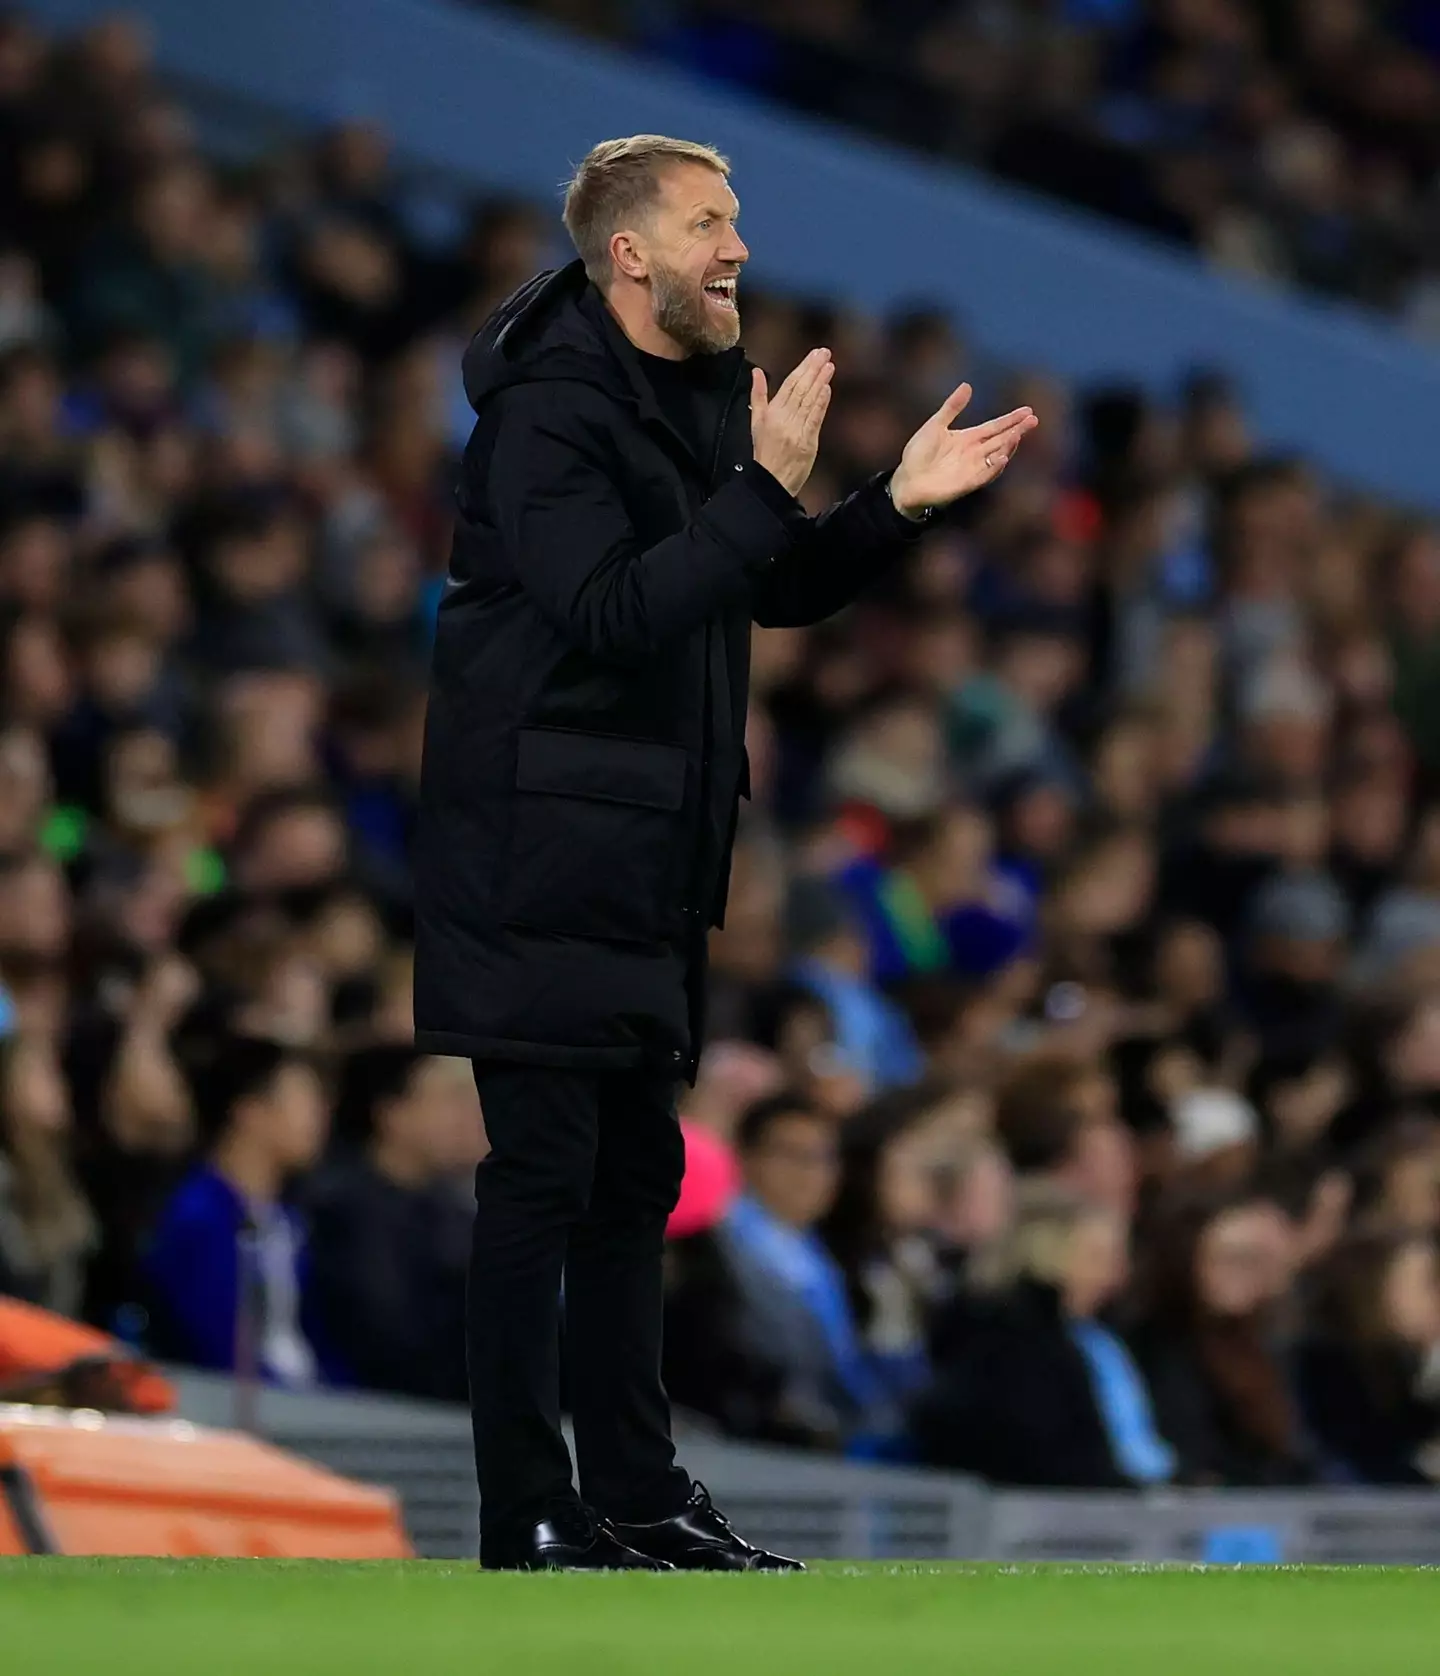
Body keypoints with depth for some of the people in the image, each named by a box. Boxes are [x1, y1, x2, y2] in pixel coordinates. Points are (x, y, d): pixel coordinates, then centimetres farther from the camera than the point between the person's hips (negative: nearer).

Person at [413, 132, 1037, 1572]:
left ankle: (637, 1493, 19)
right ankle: (528, 1520, -3)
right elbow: (612, 611, -27)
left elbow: (778, 591, 19)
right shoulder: (547, 412, -16)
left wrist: (897, 503, 4)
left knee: (635, 1175, 13)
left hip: (647, 857, 9)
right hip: (540, 852, -9)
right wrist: (765, 488, -30)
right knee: (543, 1173, -6)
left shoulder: (699, 395, 12)